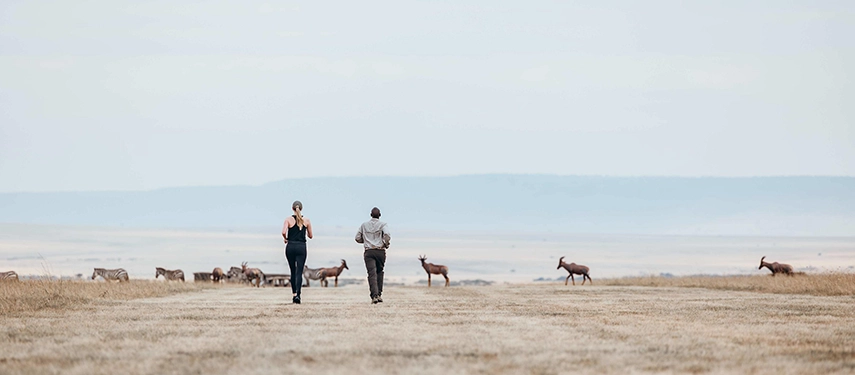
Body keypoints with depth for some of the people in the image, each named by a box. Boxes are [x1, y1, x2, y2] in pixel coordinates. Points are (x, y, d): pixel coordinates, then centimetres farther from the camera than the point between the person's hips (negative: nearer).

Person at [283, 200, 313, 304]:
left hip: (290, 246, 0)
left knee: (293, 271, 15)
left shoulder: (289, 219, -3)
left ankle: (294, 293, 21)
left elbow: (283, 232, -15)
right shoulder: (306, 220, 2)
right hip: (301, 247, 0)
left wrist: (285, 239, 5)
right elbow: (310, 236, 7)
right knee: (299, 272, -4)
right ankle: (297, 294, -21)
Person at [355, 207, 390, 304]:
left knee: (372, 274, -8)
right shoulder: (383, 225, 2)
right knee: (379, 272, 17)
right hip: (380, 251, 0)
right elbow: (387, 235, -15)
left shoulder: (364, 225, 10)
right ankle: (379, 294, 15)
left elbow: (358, 238, 10)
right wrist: (386, 244, 2)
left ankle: (374, 295, -23)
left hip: (369, 252, 0)